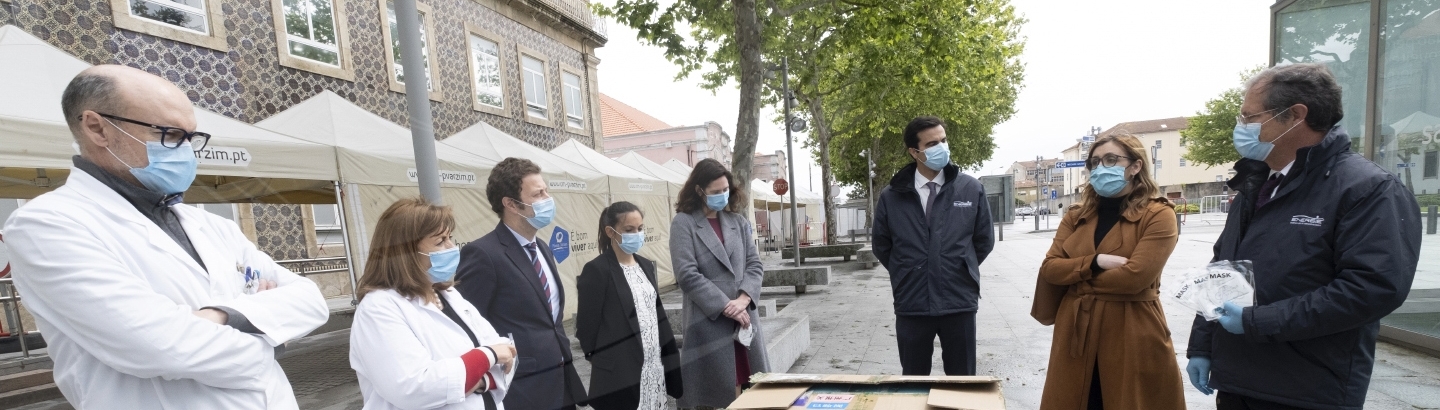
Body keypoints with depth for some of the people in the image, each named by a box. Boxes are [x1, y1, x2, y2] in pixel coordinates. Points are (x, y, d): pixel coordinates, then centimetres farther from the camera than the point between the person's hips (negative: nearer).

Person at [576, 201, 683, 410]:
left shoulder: (646, 265, 9)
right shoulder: (597, 270, -13)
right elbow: (587, 324, -11)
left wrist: (669, 354, 12)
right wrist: (598, 358, -4)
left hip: (654, 365, 6)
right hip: (621, 372, -6)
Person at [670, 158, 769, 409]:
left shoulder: (737, 221, 12)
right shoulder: (683, 223, -4)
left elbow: (755, 265, 8)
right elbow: (687, 275, -12)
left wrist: (743, 300, -9)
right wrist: (726, 307, -13)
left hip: (745, 318, 5)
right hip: (709, 322, -4)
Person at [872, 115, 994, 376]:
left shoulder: (971, 189, 0)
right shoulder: (892, 196, -2)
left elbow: (984, 240, 11)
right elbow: (881, 245, 11)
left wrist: (959, 271, 13)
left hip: (959, 303, 0)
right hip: (911, 305, 0)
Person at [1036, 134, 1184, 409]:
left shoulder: (1158, 215, -6)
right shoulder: (1076, 216, 9)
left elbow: (1135, 276, -18)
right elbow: (1048, 269, 0)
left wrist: (1076, 277, -6)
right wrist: (1095, 263, -15)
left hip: (1132, 337, -4)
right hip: (1076, 332, 5)